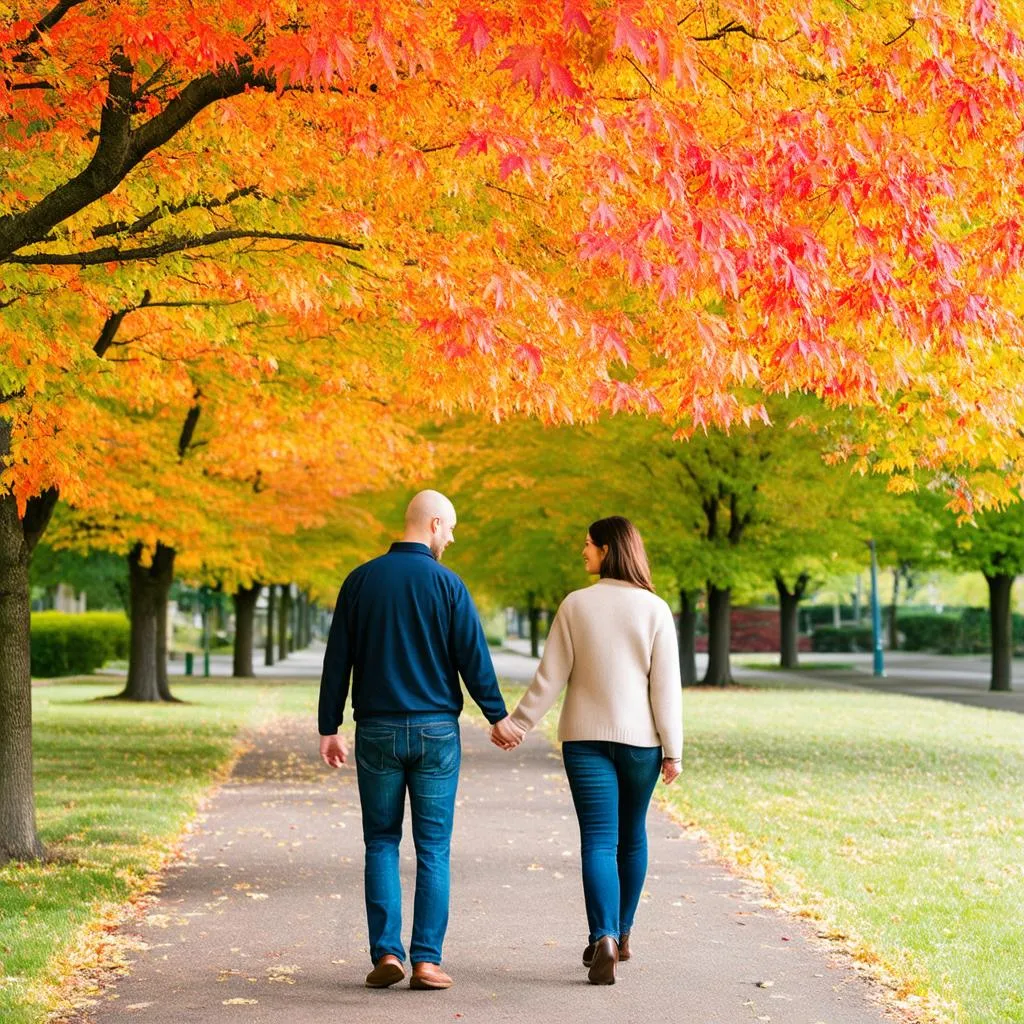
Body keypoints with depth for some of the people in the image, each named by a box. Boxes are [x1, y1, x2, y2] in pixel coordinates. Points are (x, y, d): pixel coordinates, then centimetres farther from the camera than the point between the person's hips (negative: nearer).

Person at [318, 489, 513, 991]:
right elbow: (473, 659, -5)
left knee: (381, 843, 10)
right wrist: (498, 718, 7)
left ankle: (387, 953, 1)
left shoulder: (360, 580, 3)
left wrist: (329, 728, 9)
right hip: (435, 730, -2)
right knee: (433, 849, 4)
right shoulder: (446, 583, -5)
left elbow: (337, 661, 4)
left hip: (377, 730, 2)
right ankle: (426, 960, 1)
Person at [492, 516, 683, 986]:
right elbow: (666, 685, -6)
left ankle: (603, 939, -21)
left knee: (598, 841, -4)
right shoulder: (654, 608, -4)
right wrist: (672, 749, -1)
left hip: (585, 737, -1)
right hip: (639, 739, 1)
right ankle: (621, 933, 31)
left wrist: (518, 722, 8)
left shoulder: (576, 605, -4)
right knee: (631, 836, 18)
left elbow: (550, 676, -2)